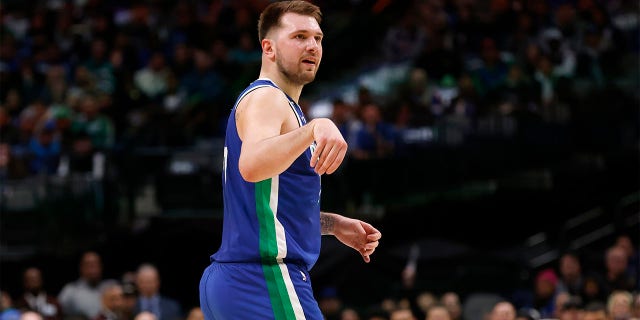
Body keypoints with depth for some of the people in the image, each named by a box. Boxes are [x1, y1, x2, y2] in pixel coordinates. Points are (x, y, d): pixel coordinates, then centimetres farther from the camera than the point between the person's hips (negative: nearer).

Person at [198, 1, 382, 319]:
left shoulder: (274, 101, 23)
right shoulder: (265, 98, -9)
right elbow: (251, 165, -32)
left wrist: (334, 225, 20)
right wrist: (314, 128, -44)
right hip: (265, 278, -11)